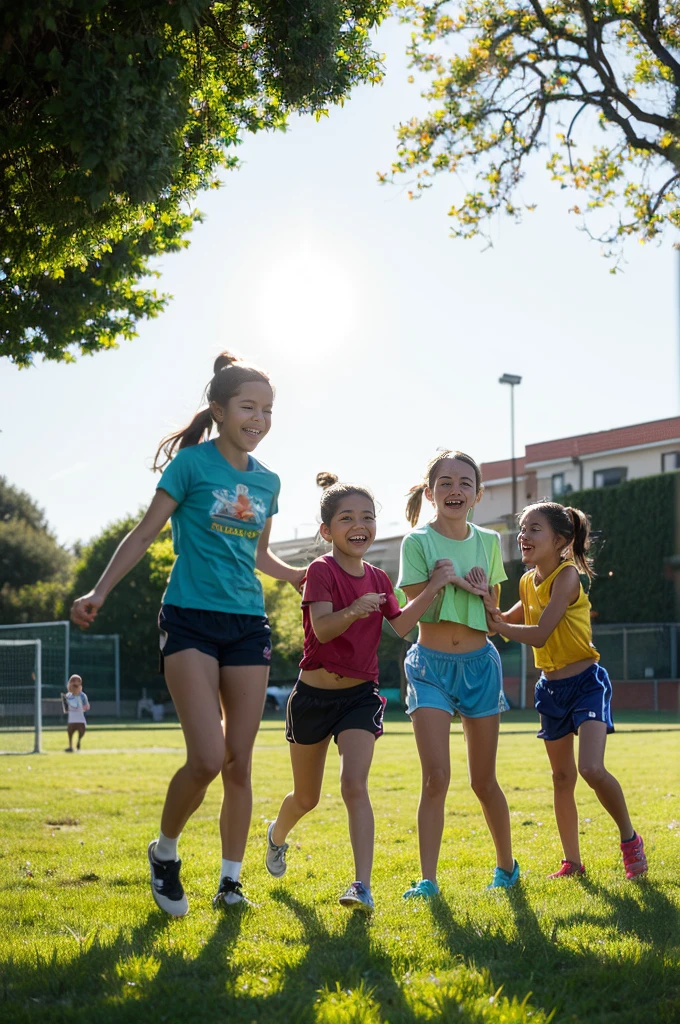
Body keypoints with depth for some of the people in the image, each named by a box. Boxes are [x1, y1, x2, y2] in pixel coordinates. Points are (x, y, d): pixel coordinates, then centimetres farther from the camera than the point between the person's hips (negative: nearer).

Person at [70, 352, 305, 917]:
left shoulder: (267, 480, 12)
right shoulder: (192, 462, -3)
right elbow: (146, 533, -3)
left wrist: (306, 576, 14)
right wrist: (101, 590, -12)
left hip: (248, 625, 5)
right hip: (191, 619, -5)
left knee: (239, 763, 4)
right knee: (207, 758, -15)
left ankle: (231, 879, 16)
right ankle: (165, 852, 10)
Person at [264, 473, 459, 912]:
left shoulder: (379, 579, 6)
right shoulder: (322, 570, -12)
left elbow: (400, 625, 2)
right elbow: (322, 628, -24)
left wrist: (433, 588, -6)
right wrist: (353, 612, -43)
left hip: (361, 695, 2)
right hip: (314, 694, -2)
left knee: (355, 785, -19)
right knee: (306, 798, 13)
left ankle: (363, 886, -25)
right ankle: (277, 835, 48)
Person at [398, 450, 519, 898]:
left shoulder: (489, 542, 6)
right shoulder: (418, 542, -4)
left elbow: (492, 618, 10)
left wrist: (482, 591, -10)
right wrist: (450, 583, -17)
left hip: (480, 663, 3)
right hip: (431, 666, -2)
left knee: (484, 780, 9)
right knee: (436, 777, -12)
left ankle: (507, 866, 27)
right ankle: (428, 879, -6)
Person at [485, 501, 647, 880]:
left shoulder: (567, 575, -17)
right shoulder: (528, 582, 7)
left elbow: (540, 634, -23)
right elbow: (512, 622, 23)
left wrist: (498, 625, -12)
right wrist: (492, 609, 5)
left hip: (587, 682, -8)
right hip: (552, 688, 8)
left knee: (592, 769, -23)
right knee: (562, 777, 12)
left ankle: (630, 837, 1)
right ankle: (573, 862, 22)